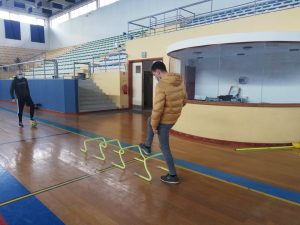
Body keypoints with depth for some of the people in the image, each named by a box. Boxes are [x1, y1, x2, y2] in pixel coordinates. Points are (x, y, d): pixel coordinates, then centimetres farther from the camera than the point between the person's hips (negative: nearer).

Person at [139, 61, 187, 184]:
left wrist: (154, 125, -12)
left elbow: (157, 108, -24)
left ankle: (173, 175, 19)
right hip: (174, 117, 9)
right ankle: (147, 146, 42)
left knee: (164, 147, 8)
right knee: (150, 120, 31)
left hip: (164, 119, -9)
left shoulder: (161, 86, -25)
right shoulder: (180, 82, 1)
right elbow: (184, 100, 12)